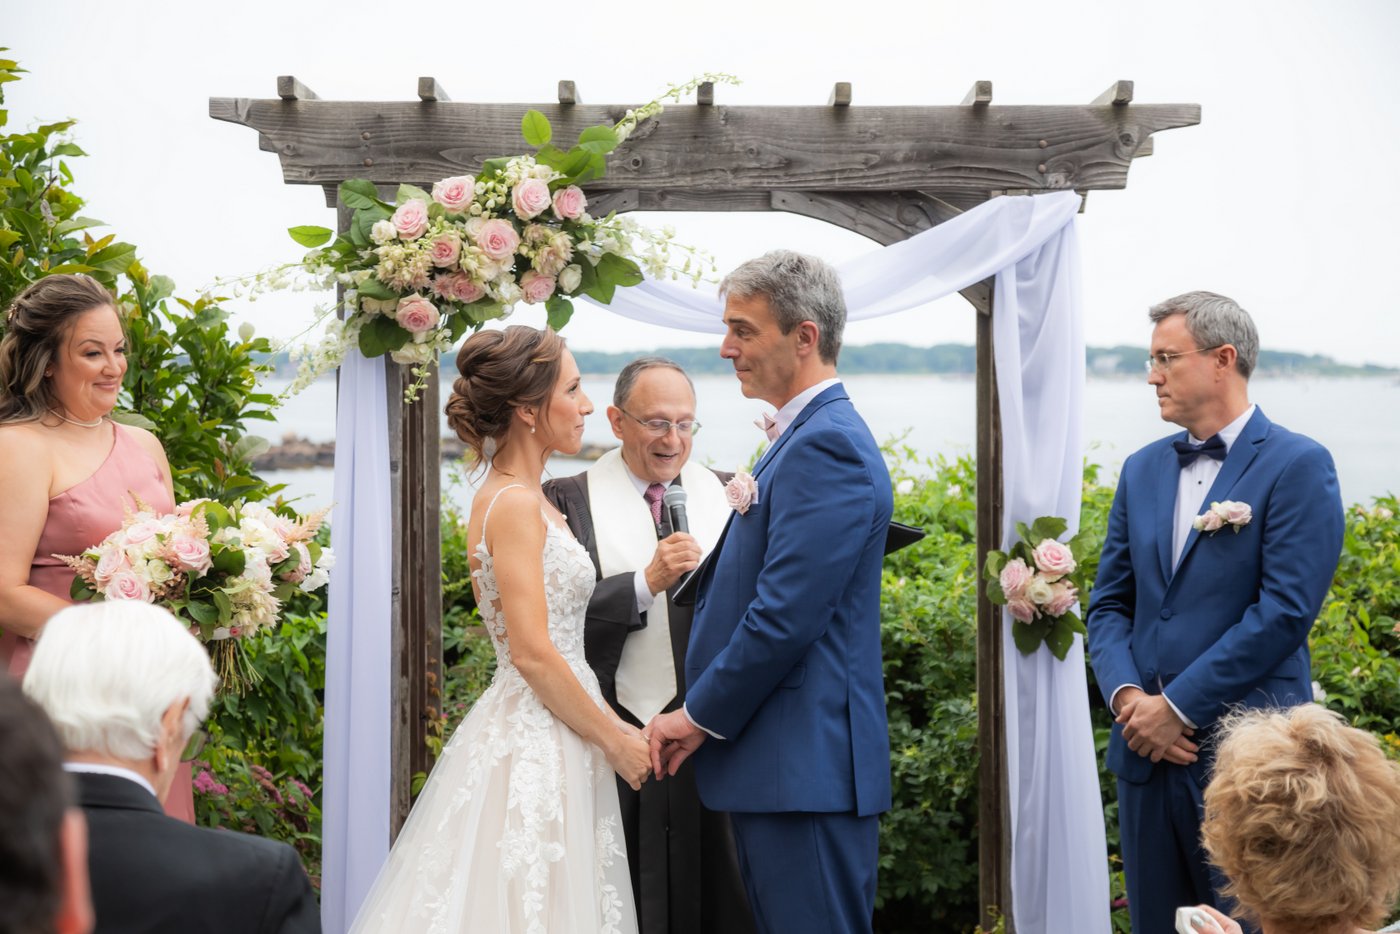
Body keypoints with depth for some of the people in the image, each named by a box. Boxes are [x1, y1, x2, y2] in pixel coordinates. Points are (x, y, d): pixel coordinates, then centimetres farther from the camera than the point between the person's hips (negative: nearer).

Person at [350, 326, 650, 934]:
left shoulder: (511, 497, 14)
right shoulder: (515, 504, -16)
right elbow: (533, 653, -20)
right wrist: (615, 740, -12)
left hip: (541, 737, 9)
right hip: (536, 745, -9)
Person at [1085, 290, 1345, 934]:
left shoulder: (1297, 466, -7)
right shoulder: (1142, 470, 13)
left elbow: (1285, 610, -15)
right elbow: (1109, 603, 12)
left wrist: (1179, 707, -15)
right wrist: (1127, 696, -6)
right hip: (1146, 746, 6)